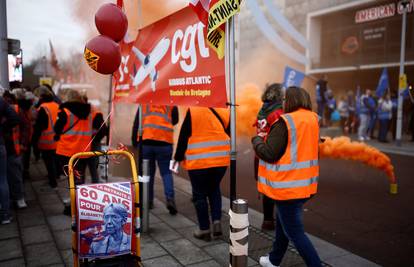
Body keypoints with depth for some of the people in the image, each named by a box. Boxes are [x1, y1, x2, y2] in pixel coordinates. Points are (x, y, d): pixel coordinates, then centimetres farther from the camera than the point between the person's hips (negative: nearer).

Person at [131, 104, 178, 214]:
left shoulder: (144, 103, 14)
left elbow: (136, 123, 11)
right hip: (165, 142, -1)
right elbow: (175, 120, 15)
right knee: (166, 172, 7)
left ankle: (148, 200, 16)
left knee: (148, 172, 12)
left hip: (145, 141, 1)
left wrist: (134, 141, 14)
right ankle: (170, 198, -9)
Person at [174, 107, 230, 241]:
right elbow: (228, 134, 12)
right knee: (214, 190, 24)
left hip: (198, 161, -4)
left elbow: (184, 136, -6)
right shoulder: (224, 111, 4)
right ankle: (217, 221, 13)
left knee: (199, 194, 10)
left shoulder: (193, 110, -7)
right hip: (221, 159, 4)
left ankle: (204, 230, 16)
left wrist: (178, 158, 5)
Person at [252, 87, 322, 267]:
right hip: (305, 183, 9)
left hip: (288, 185, -9)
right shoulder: (313, 119, 4)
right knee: (282, 221, 23)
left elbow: (268, 154, -20)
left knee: (294, 231, 3)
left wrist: (256, 139, -2)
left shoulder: (285, 122, -19)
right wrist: (270, 135, 9)